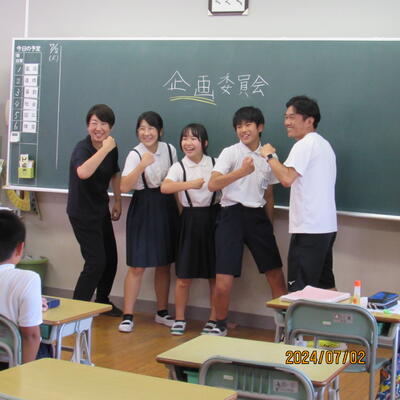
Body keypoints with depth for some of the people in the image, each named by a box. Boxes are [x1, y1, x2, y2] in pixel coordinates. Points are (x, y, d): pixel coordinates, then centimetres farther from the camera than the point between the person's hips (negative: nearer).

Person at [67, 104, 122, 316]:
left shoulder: (112, 149, 1)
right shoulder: (82, 148, -21)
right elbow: (83, 172, -43)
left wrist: (118, 202, 16)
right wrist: (105, 149, -39)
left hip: (101, 210, 8)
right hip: (82, 212, -8)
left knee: (111, 258, 15)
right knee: (96, 261, -12)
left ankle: (102, 301, 35)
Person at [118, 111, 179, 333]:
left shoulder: (170, 150, 2)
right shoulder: (135, 155, -11)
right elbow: (124, 187, -22)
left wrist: (179, 207, 13)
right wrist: (142, 165, -32)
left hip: (167, 208, 4)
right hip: (143, 209, -4)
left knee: (164, 263, 11)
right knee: (137, 265, -6)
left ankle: (162, 312, 24)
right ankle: (127, 316, 1)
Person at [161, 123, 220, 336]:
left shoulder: (215, 164, 1)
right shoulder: (179, 167, -4)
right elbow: (164, 187, -22)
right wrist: (191, 184, -34)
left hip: (213, 217, 1)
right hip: (190, 220, -1)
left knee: (215, 274, 6)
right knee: (184, 275, 1)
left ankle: (214, 319, 18)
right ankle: (179, 319, 16)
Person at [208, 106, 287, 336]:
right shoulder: (230, 153, -1)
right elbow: (212, 185, -16)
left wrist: (269, 226, 17)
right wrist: (241, 171, -27)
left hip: (258, 216, 4)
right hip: (233, 214, -4)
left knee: (276, 274, 2)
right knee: (224, 279, -7)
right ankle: (220, 326, 15)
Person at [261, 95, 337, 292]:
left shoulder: (304, 145, -12)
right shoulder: (324, 144, 18)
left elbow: (287, 178, -24)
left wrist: (269, 155, -11)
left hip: (308, 229, -10)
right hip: (327, 226, 10)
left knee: (300, 290, -8)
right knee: (325, 286, 15)